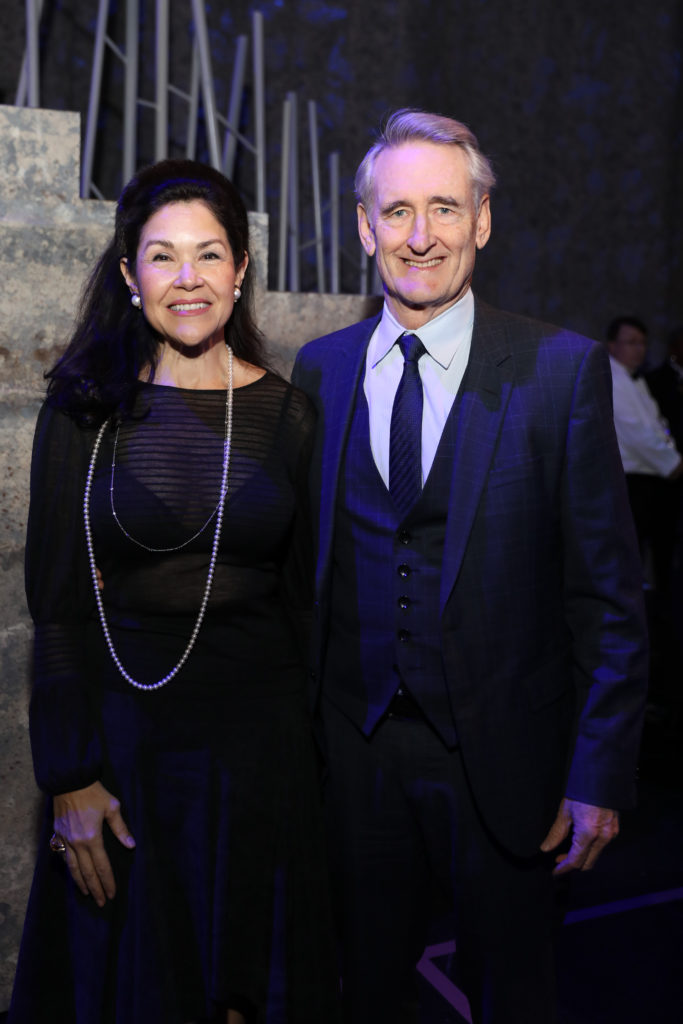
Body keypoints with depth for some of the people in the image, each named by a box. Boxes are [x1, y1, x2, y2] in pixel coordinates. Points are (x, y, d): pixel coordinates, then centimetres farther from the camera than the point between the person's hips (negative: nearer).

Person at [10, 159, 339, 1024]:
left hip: (260, 731, 1)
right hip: (125, 727, -1)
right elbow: (57, 604, -4)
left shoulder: (285, 413, 0)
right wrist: (71, 778, -8)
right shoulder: (85, 411, -4)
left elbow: (302, 593, 5)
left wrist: (311, 745, 5)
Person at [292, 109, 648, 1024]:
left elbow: (607, 594, -7)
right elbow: (304, 561, 6)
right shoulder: (320, 369, 2)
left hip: (501, 754, -2)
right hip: (355, 744, 3)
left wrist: (601, 773, -10)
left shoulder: (563, 370, -8)